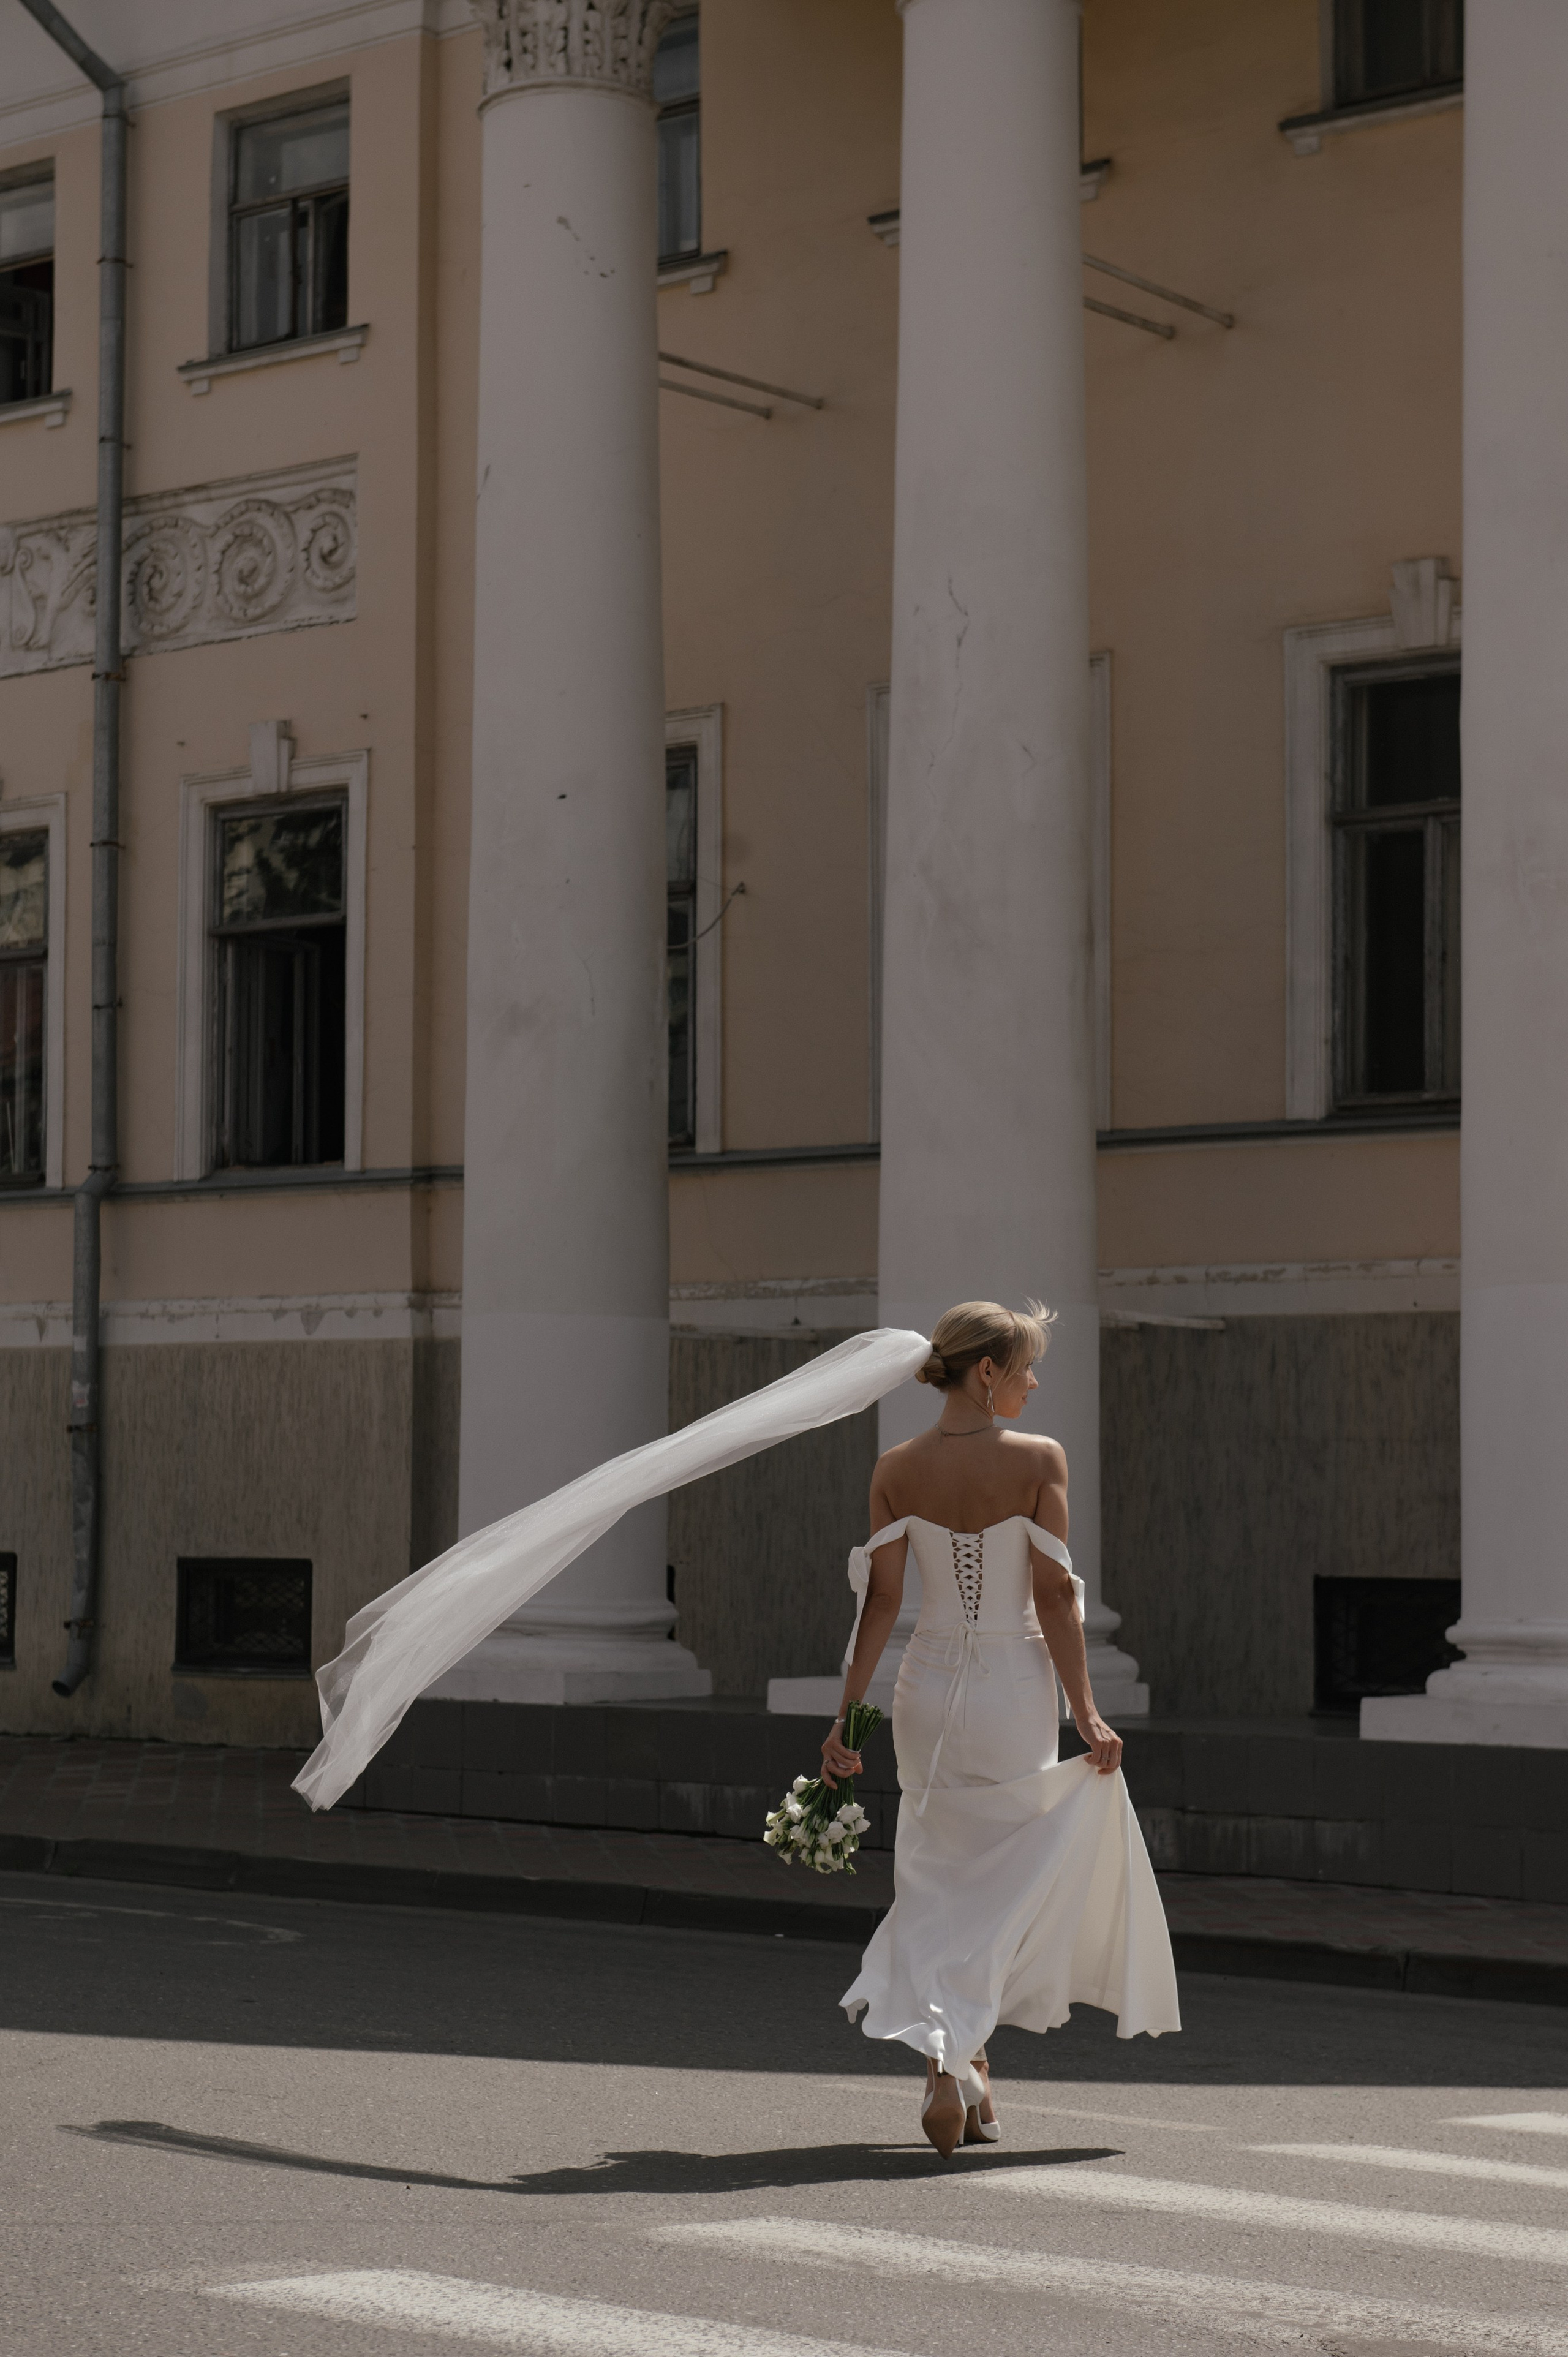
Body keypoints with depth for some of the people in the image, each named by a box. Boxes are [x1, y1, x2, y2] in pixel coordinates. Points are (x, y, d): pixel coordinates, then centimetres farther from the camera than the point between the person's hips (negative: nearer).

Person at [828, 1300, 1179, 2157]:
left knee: (942, 1883, 15)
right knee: (1001, 1888, 10)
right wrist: (1086, 1714, -9)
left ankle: (960, 2065, 13)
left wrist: (846, 1713, -2)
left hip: (928, 1690, 3)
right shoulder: (1039, 1461, -10)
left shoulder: (896, 1470, -2)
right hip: (1014, 1688, -3)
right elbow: (1055, 1595, -12)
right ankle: (955, 2055, -5)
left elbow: (881, 1597, -5)